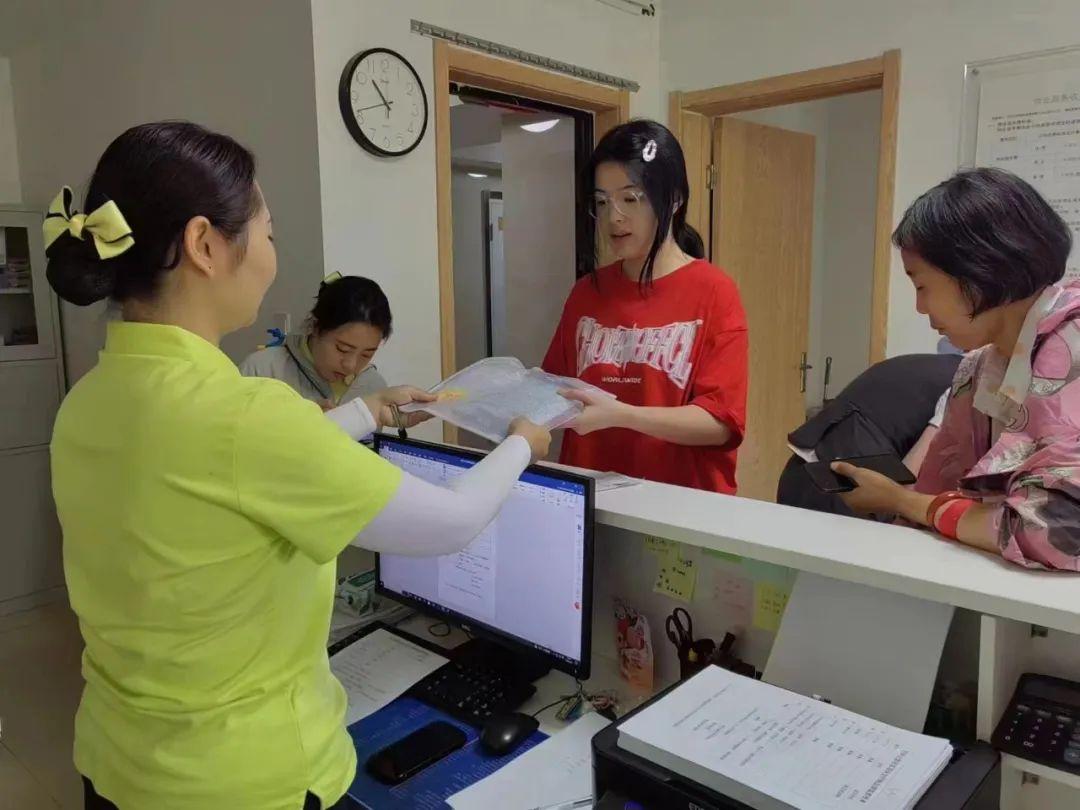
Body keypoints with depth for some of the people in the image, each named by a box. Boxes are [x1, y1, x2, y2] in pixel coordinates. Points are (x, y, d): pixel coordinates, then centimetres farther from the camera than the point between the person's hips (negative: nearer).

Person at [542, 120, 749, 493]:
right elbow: (555, 390, 13)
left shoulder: (714, 293, -6)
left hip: (683, 501, -2)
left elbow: (720, 423, -11)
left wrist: (618, 415, -23)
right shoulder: (586, 293, 6)